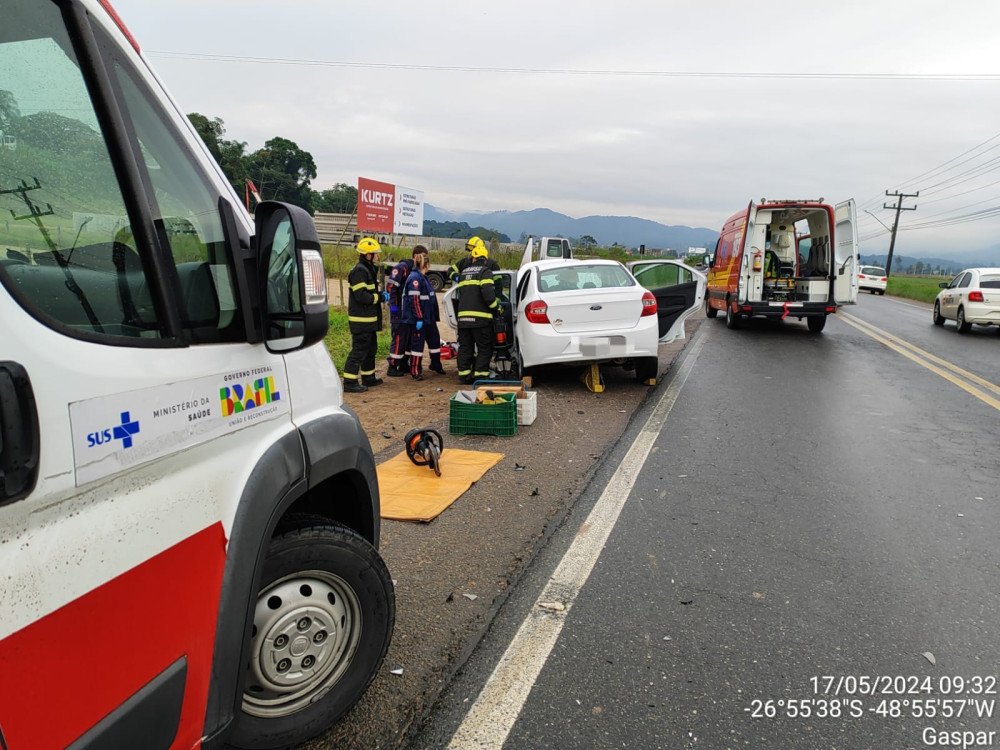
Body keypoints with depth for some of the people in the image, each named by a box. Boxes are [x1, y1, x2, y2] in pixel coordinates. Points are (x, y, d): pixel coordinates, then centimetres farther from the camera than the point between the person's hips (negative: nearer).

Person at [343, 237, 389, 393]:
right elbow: (361, 296, -24)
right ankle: (349, 382, -3)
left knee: (371, 348, 19)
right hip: (361, 320, -11)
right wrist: (381, 297, -15)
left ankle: (368, 377, 30)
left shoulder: (368, 270, 17)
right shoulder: (359, 271, -17)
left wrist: (380, 295, 6)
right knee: (359, 350, -8)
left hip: (369, 319, 11)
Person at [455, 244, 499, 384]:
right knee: (484, 348, 2)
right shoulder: (485, 272, -3)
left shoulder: (464, 272, 18)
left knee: (465, 347, 11)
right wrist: (496, 308, -4)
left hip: (463, 316, 6)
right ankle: (480, 374, -2)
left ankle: (464, 374, 12)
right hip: (480, 317, -6)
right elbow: (488, 294, -16)